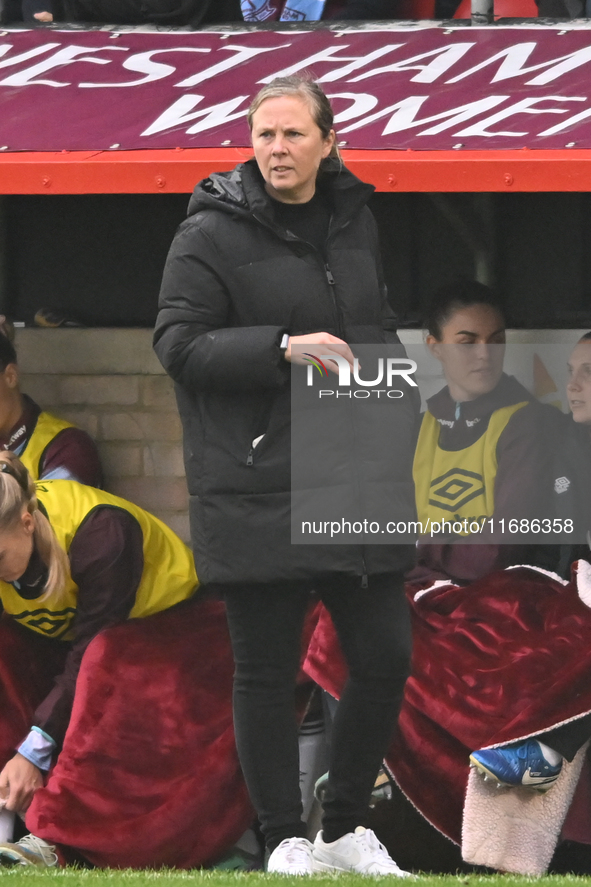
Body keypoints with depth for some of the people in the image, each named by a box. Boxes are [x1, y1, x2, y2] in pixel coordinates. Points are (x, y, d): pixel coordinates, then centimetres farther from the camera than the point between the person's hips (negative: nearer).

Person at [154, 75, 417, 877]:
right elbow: (178, 345, -11)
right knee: (267, 672, 0)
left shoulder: (354, 220, 12)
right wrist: (283, 349, -21)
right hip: (256, 491, -5)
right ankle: (286, 840, 11)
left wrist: (398, 422, 11)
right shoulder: (213, 233, -7)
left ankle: (346, 829, 20)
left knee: (385, 657, 4)